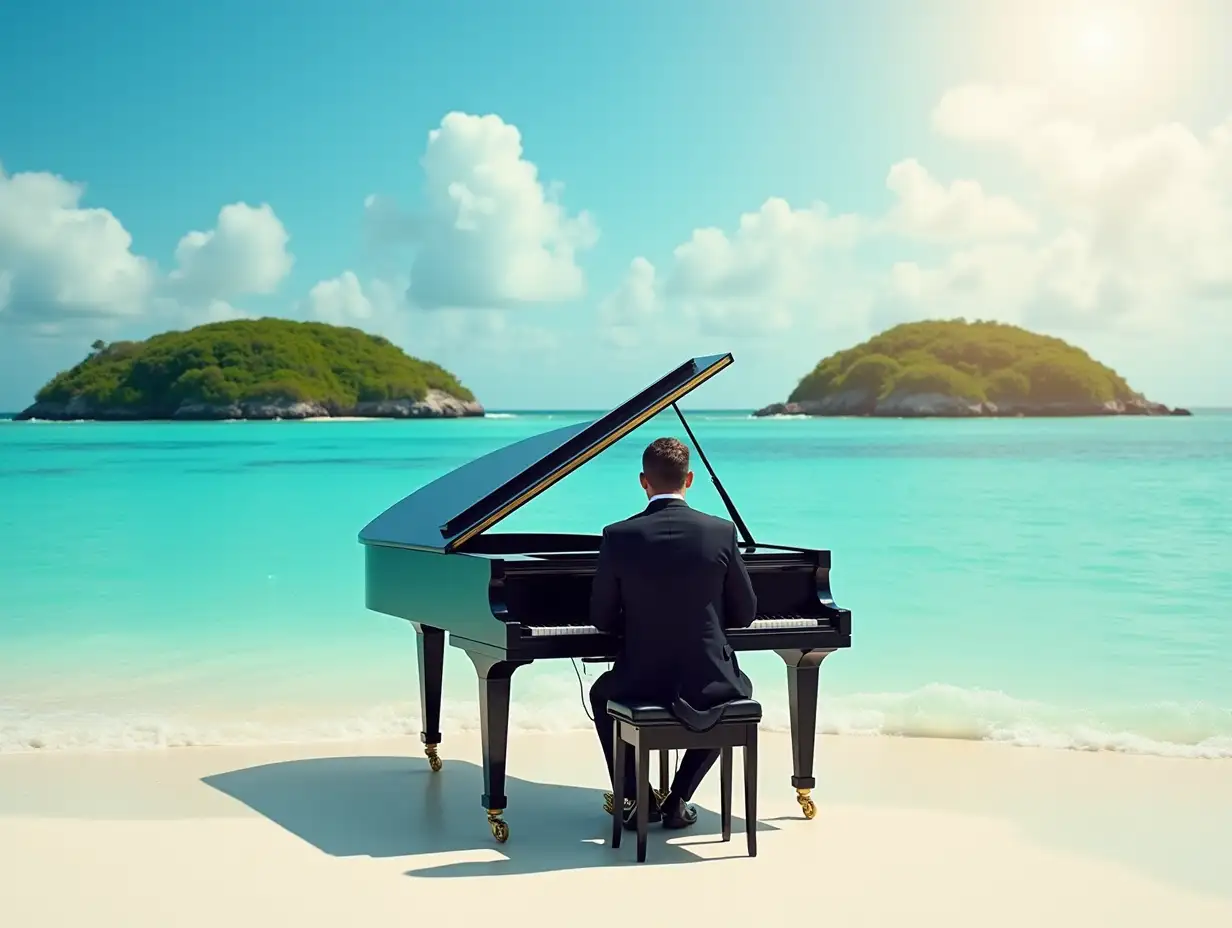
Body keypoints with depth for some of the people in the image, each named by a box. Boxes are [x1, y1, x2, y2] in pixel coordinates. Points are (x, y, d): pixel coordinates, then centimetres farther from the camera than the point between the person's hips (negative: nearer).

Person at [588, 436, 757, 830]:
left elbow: (602, 619, -1)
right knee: (739, 689, 36)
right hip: (709, 683, 0)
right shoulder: (722, 532, -7)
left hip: (641, 682, 0)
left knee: (602, 694, 35)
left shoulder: (618, 536, -10)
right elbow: (744, 613, 2)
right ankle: (677, 800, 29)